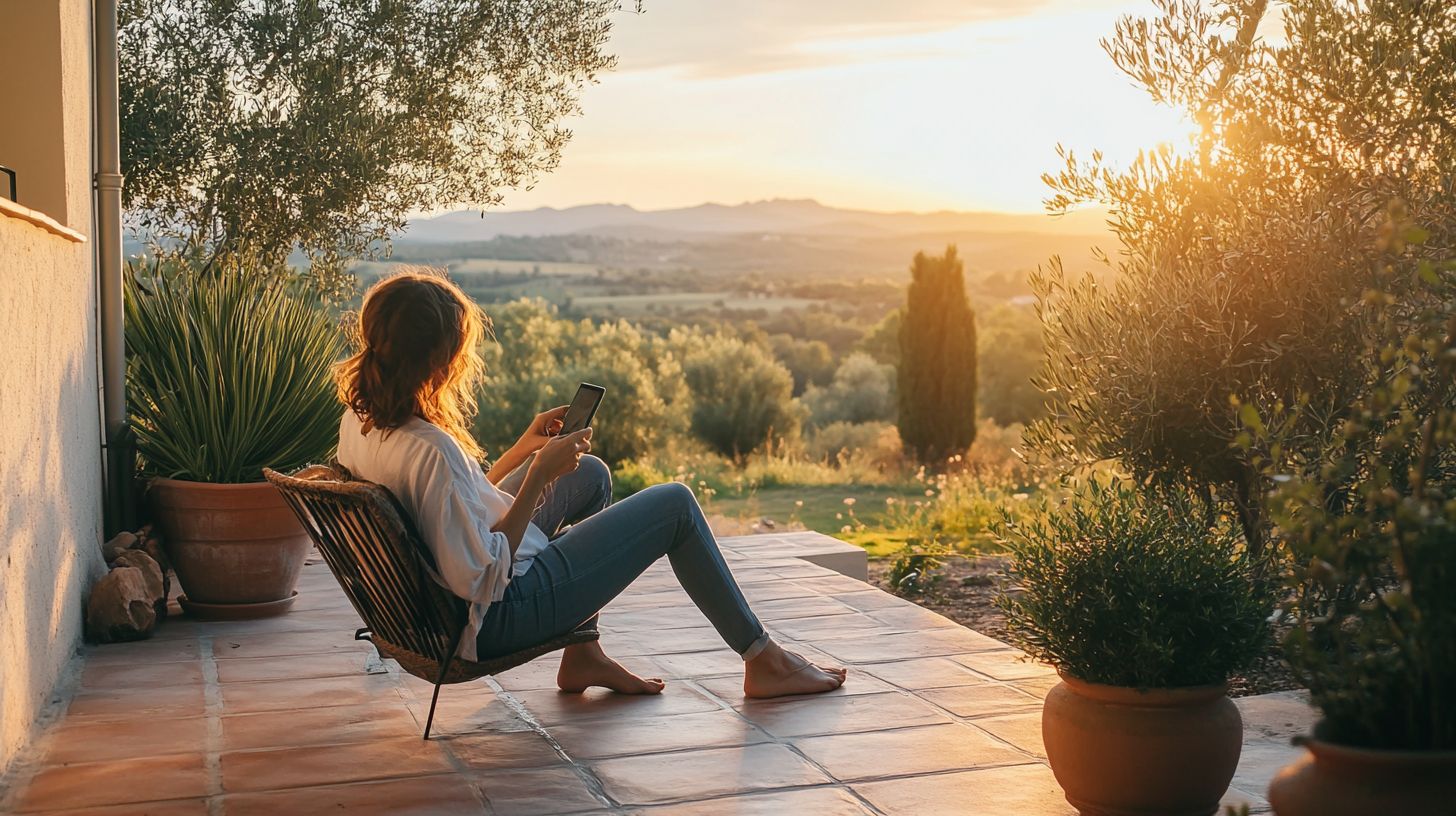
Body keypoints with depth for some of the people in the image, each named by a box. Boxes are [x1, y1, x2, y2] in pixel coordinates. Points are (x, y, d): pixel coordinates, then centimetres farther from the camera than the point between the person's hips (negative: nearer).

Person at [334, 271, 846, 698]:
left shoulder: (359, 421, -3)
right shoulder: (429, 449, -32)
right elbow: (481, 578, -28)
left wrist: (524, 449, 5)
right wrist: (540, 474, -23)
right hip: (500, 618, -9)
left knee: (591, 475, 25)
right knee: (674, 505, 1)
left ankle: (583, 656, 27)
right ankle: (764, 661, 17)